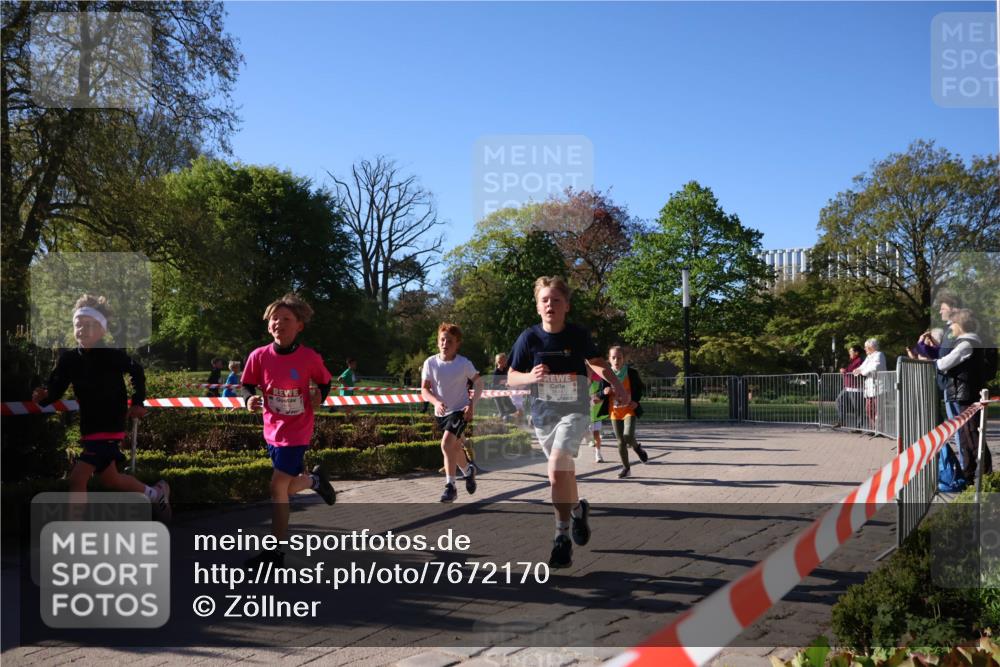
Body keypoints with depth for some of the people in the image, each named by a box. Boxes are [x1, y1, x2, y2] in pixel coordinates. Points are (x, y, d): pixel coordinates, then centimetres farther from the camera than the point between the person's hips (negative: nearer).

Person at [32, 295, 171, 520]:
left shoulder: (112, 356, -15)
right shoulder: (68, 359, -4)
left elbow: (136, 371, 4)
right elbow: (56, 389, -7)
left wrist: (137, 403, 5)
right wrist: (43, 396, -29)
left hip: (110, 428, -6)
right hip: (88, 428, 7)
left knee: (78, 478, -16)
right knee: (109, 479, 20)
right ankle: (157, 493, 44)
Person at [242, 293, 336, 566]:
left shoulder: (310, 357, -13)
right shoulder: (259, 356, -9)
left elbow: (324, 382, 5)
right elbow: (248, 386, 5)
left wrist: (319, 397, -14)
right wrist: (251, 400, -16)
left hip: (297, 432, -4)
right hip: (272, 430, 4)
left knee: (278, 486, -8)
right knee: (286, 487, 16)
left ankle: (275, 552, 9)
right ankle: (315, 479, 50)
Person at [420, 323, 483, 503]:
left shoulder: (464, 363, -13)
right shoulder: (430, 363, -8)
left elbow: (478, 383, -2)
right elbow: (424, 389, -6)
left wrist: (472, 404, -14)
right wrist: (436, 402, -25)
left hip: (460, 410, -4)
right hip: (441, 412, 4)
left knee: (446, 443, -22)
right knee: (455, 446, 20)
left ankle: (450, 486, -13)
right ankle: (469, 469, 50)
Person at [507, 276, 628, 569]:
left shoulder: (579, 335, -8)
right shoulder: (529, 338, -8)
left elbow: (597, 362, 11)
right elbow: (511, 377, -1)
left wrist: (617, 385, -1)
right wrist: (530, 376, -22)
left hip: (574, 411, -3)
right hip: (543, 413, 3)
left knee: (557, 470, -20)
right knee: (564, 469, 16)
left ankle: (562, 539, -10)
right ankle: (578, 509, 47)